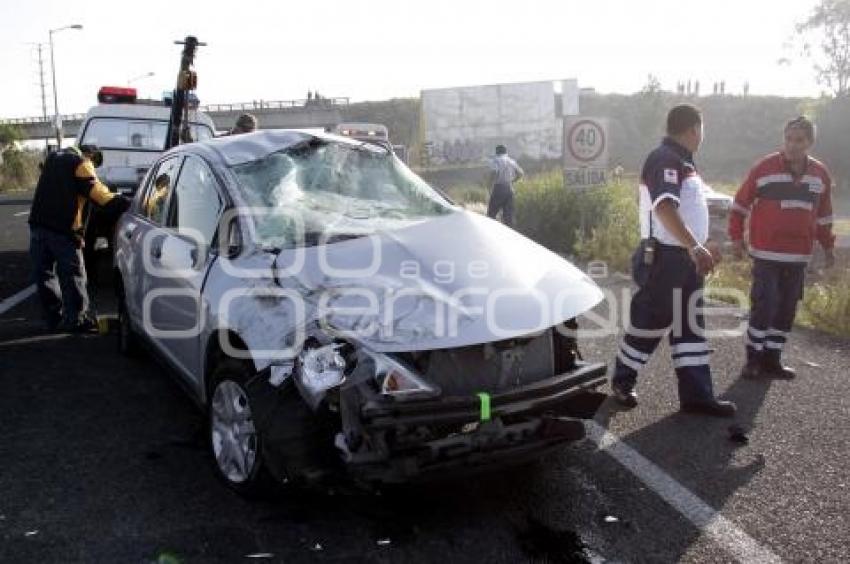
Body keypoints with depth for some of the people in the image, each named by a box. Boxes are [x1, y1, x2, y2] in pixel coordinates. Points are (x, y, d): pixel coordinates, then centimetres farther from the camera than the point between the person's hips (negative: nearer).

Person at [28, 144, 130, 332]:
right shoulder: (81, 164, -4)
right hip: (62, 229, -7)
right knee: (72, 277, 1)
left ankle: (53, 317, 20)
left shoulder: (54, 158, 20)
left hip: (38, 223, 7)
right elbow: (99, 194, -13)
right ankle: (76, 320, 5)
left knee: (44, 274, 13)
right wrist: (127, 205, -11)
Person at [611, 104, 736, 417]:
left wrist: (701, 250, 27)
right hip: (666, 259, -10)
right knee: (650, 323, 1)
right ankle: (622, 382, 19)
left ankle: (696, 395, 16)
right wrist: (695, 247, -40)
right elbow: (664, 208, -31)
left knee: (690, 327, 10)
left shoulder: (682, 162, 16)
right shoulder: (665, 160, -16)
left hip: (685, 258, 10)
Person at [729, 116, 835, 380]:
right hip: (766, 253, -5)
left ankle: (772, 359, 18)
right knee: (764, 305, -7)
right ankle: (754, 359, 6)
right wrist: (737, 237, -5)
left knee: (787, 308, 8)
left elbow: (824, 214, 19)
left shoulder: (820, 174, 8)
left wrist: (827, 246, 20)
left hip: (799, 256, 5)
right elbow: (741, 203, -1)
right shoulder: (764, 168, -7)